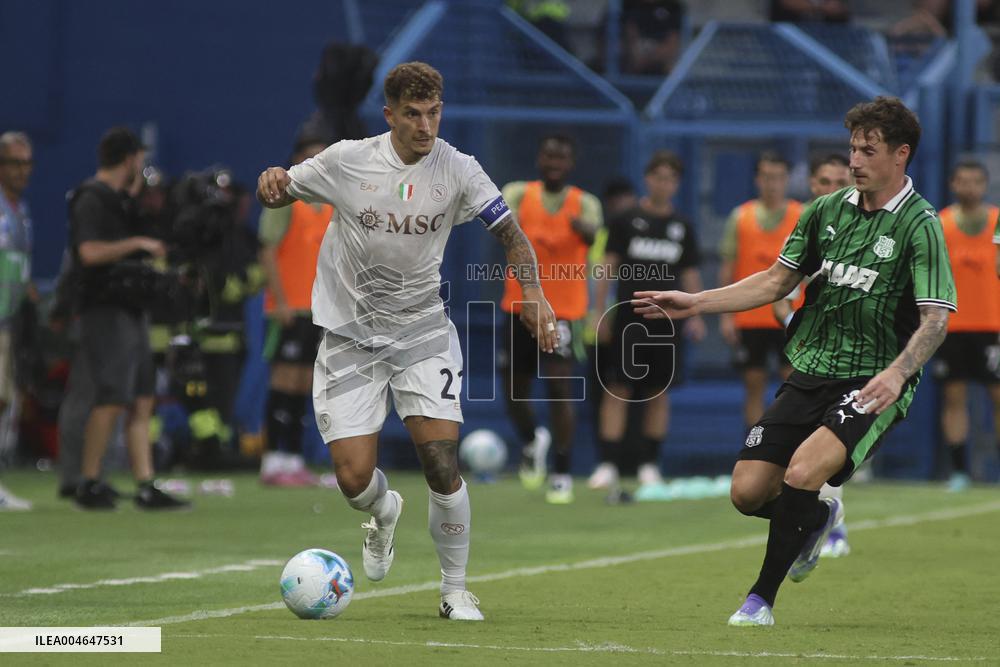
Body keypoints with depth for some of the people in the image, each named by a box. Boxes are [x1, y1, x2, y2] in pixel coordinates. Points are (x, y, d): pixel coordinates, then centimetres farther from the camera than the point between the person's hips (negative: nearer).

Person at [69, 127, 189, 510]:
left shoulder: (119, 200, 19)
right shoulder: (91, 199, -10)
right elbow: (90, 252, -23)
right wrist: (137, 244, -16)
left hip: (131, 310, 10)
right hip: (105, 311, -10)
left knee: (141, 402, 6)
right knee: (112, 400, -11)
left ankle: (146, 487, 5)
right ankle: (88, 486, -5)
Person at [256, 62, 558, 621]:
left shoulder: (457, 170, -6)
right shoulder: (346, 161, -7)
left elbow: (511, 234, 0)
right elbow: (279, 196, 7)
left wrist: (533, 292, -17)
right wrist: (272, 181, -18)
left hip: (422, 333, 0)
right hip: (350, 337, 0)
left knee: (442, 463, -15)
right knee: (355, 480, -7)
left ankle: (456, 591, 3)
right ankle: (384, 513, 32)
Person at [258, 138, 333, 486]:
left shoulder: (330, 205, 15)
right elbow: (268, 252, -11)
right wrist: (281, 301, -17)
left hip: (319, 309, 7)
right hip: (288, 307, -7)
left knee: (304, 384, 7)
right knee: (285, 378, -8)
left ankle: (294, 460, 10)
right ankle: (273, 461, -6)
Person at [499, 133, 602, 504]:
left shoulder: (584, 203, -3)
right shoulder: (519, 193, 1)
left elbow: (593, 232, -24)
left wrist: (583, 228, -49)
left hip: (564, 310, -2)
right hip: (520, 306, 2)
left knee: (559, 387, -13)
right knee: (514, 390, 9)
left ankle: (562, 474, -3)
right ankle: (532, 442, 41)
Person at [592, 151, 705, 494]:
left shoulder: (682, 226, 10)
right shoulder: (628, 220, 2)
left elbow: (690, 273, 14)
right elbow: (610, 264, 2)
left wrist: (695, 316, 7)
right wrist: (599, 309, -5)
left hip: (666, 317, 3)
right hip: (629, 316, -2)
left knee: (659, 391, 5)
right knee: (618, 389, -8)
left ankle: (649, 465, 14)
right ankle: (610, 466, -10)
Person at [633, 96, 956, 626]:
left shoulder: (920, 226, -9)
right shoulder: (826, 210, 9)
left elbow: (935, 320, -17)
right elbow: (776, 281, 18)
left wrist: (897, 373, -34)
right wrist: (694, 303, 11)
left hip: (872, 383, -6)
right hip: (811, 371, 6)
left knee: (803, 472, -29)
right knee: (748, 492, -3)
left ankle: (762, 598, -13)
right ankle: (815, 519, 31)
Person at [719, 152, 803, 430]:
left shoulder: (803, 217, 3)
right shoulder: (740, 217, 5)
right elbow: (727, 268, 6)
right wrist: (726, 315, 0)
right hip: (749, 319, 1)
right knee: (754, 386, 4)